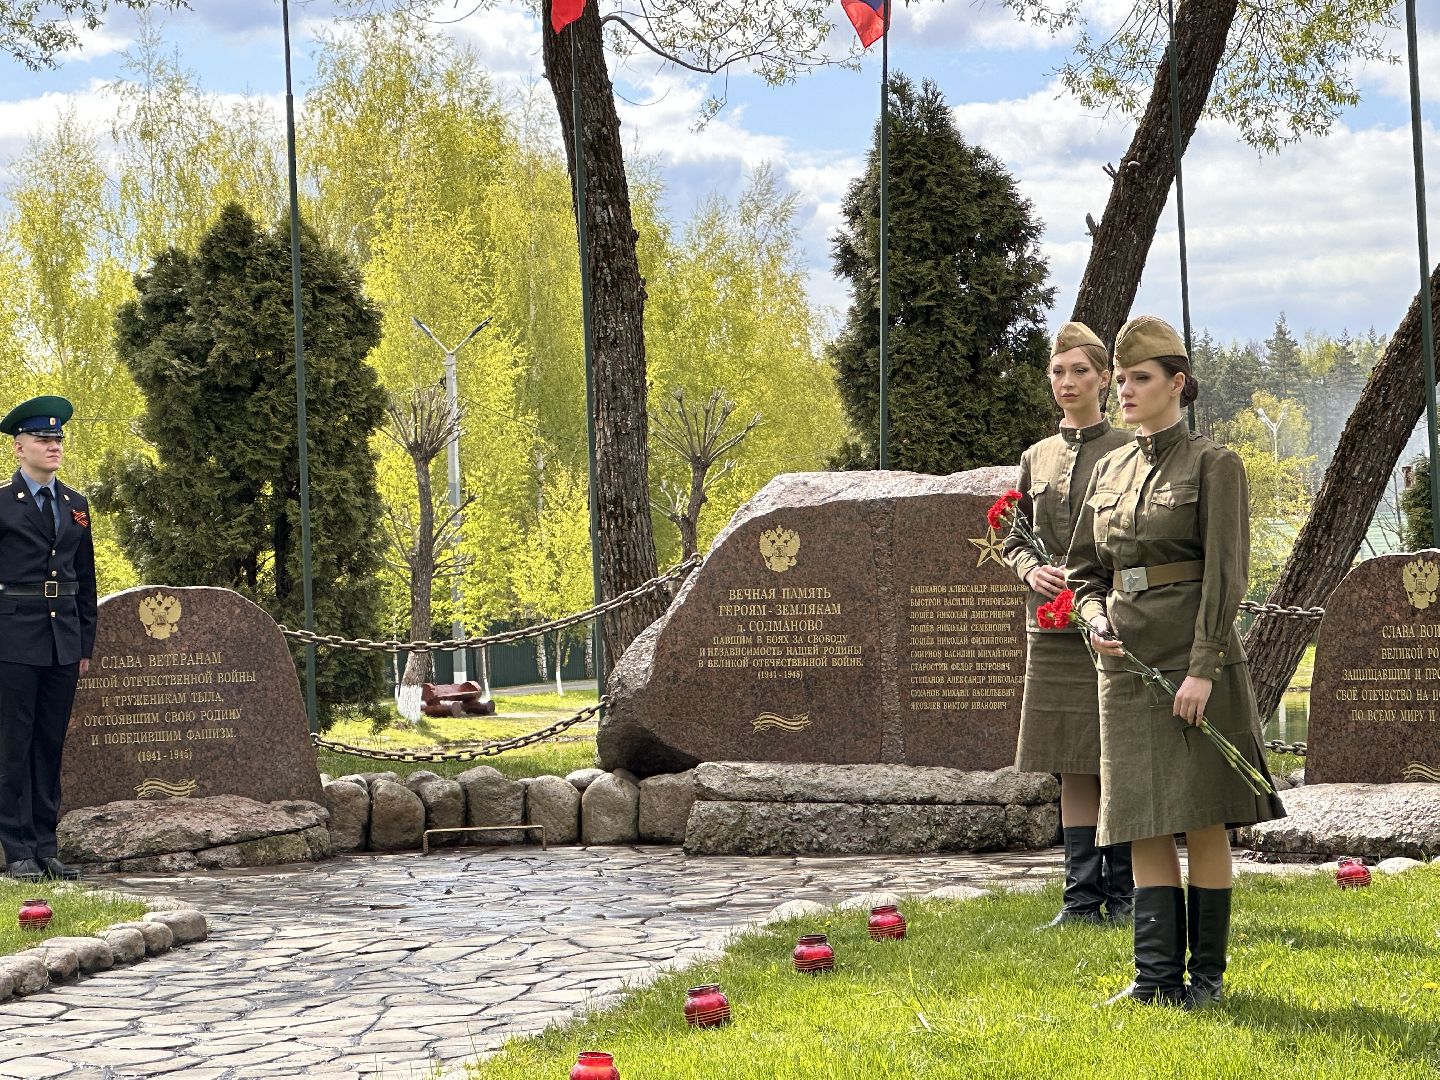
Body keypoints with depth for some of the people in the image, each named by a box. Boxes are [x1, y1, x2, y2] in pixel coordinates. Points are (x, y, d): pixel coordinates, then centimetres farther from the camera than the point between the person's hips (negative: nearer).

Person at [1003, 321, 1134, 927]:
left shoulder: (1129, 452, 0)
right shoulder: (1036, 458, 14)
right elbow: (1015, 538, 19)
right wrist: (1032, 571, -2)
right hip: (1053, 626, 4)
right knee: (1073, 768, 6)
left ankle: (1123, 893, 5)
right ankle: (1082, 895, 9)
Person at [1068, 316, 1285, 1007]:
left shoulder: (1214, 465, -4)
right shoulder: (1111, 470, 14)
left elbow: (1225, 575, -11)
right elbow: (1084, 567, 19)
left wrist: (1203, 668, -18)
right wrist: (1095, 615, -3)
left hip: (1194, 657, -6)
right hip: (1127, 659, 6)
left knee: (1202, 818, -1)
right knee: (1143, 820, 3)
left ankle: (1207, 975, 7)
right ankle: (1156, 975, 5)